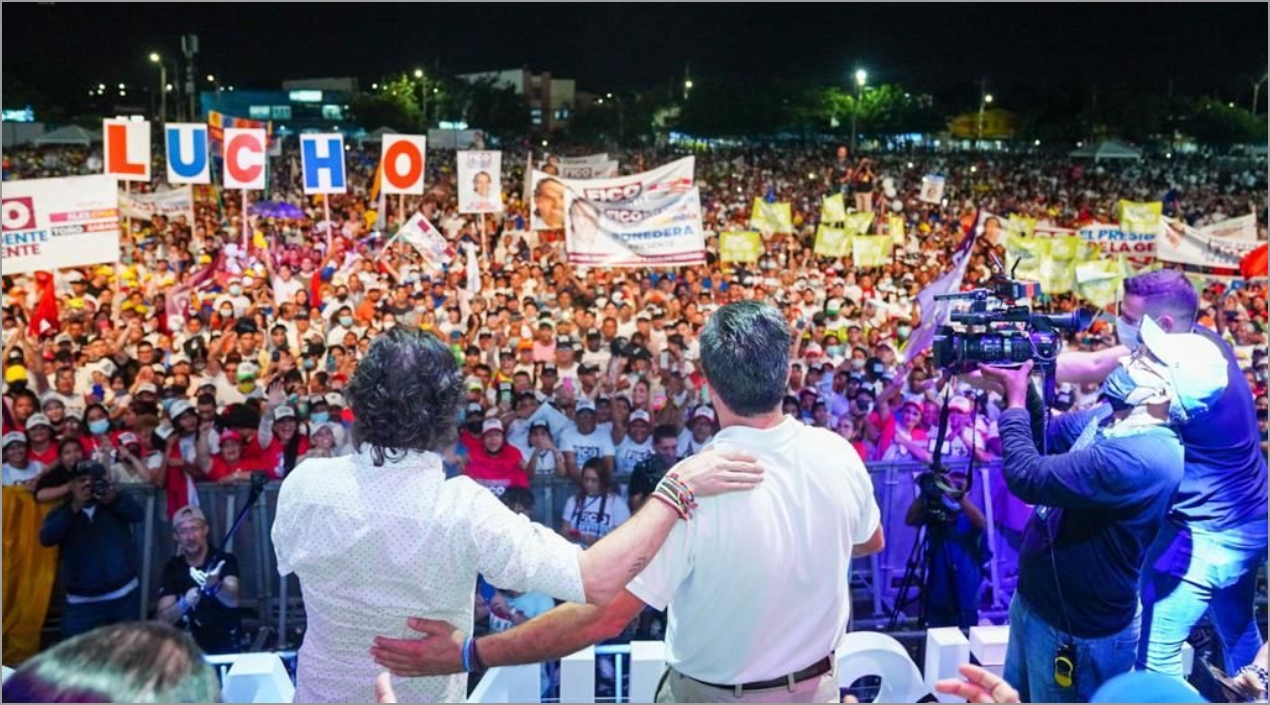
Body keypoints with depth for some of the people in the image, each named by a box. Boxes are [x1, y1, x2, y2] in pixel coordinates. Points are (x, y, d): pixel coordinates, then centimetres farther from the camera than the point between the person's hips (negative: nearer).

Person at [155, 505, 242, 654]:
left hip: (225, 648, -4)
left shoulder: (225, 560, -6)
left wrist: (215, 586, -45)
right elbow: (162, 620, -5)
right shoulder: (173, 567, 3)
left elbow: (233, 601, -24)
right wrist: (184, 604, -25)